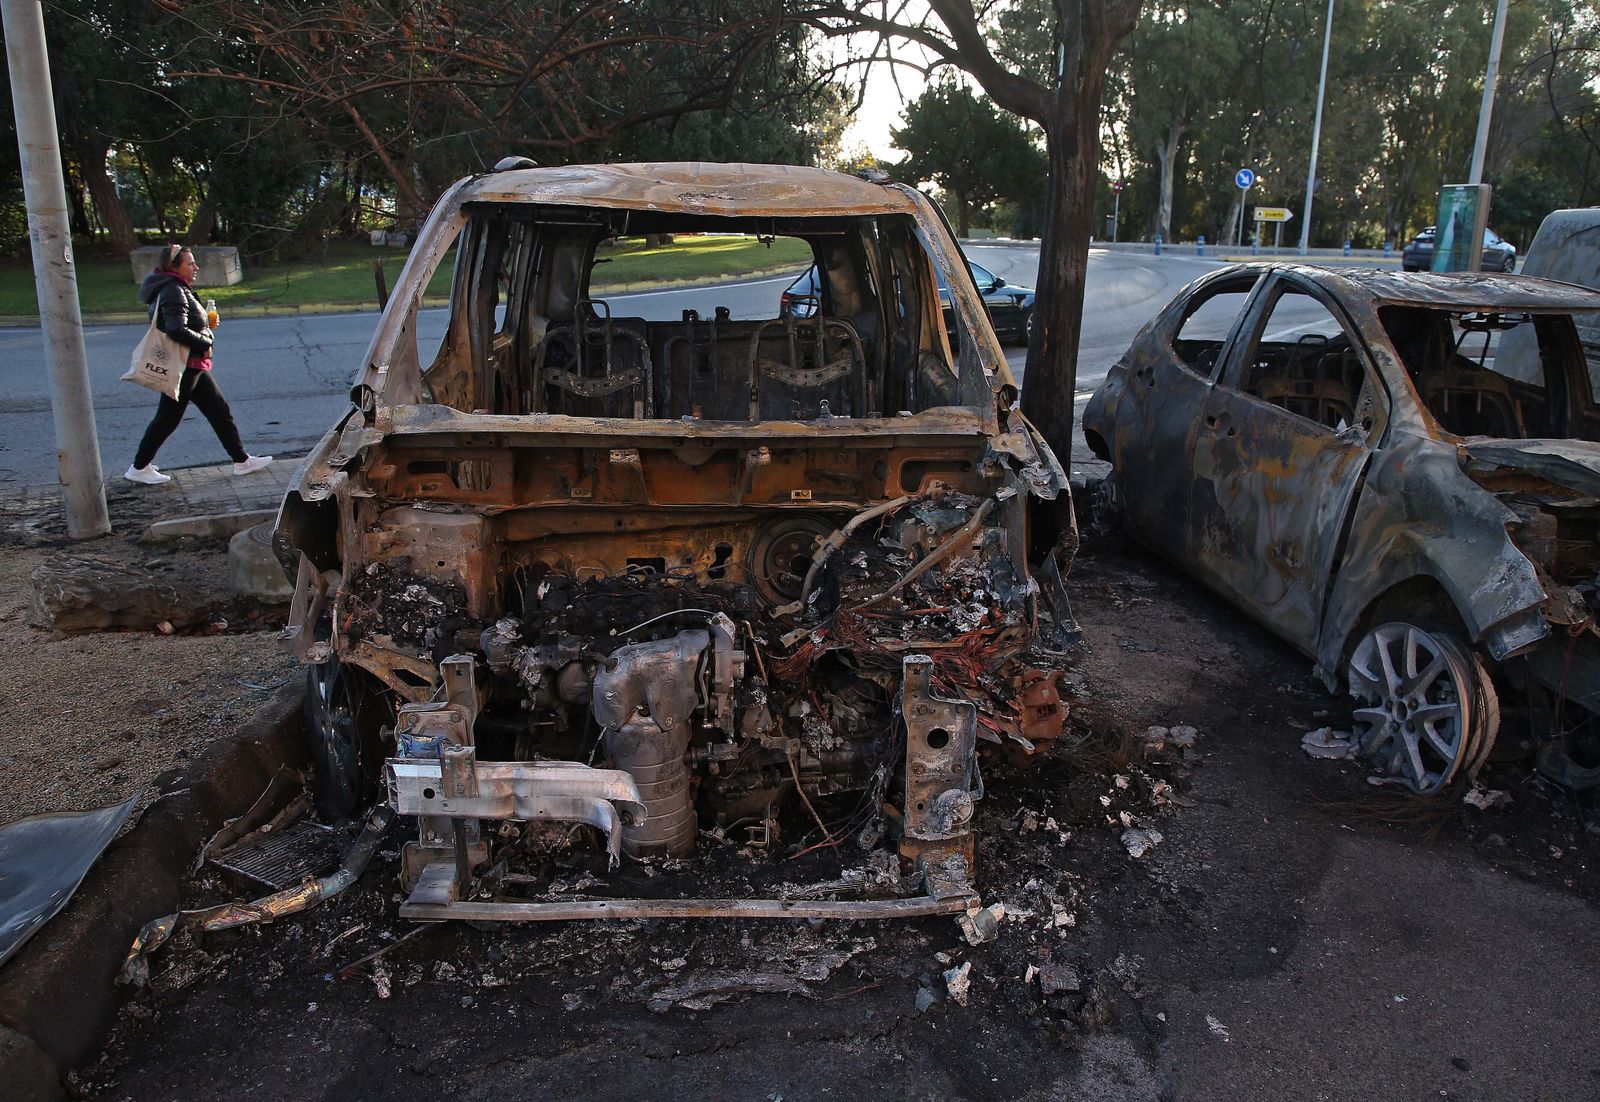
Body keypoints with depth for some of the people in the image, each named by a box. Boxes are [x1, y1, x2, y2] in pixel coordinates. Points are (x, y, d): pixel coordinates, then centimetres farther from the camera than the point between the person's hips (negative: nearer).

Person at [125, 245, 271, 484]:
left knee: (220, 411, 11)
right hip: (183, 365, -10)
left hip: (193, 366, 10)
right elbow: (177, 330, -27)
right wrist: (206, 343, -15)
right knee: (168, 417, -1)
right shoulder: (173, 292, -17)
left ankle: (241, 460, 17)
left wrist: (207, 325, 2)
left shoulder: (180, 290, 14)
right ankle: (139, 468, 9)